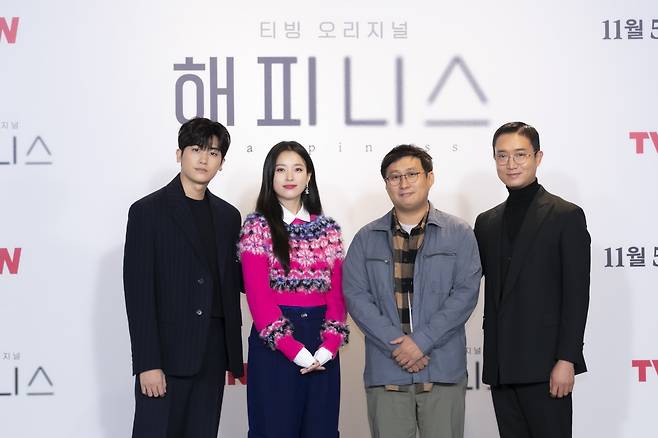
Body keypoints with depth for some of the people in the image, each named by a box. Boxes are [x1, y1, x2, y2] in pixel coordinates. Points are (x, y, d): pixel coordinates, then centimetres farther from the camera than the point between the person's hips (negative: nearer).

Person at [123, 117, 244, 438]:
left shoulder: (228, 215, 13)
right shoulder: (148, 211, -4)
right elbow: (138, 291, -9)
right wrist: (147, 363, -15)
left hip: (213, 354, 5)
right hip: (166, 352, -5)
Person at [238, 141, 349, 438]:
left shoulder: (328, 230, 11)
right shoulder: (257, 227, 0)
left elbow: (337, 294, 6)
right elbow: (258, 295, -9)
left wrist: (329, 347, -10)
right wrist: (296, 351, -15)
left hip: (322, 351, 3)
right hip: (274, 343, -3)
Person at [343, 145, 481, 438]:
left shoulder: (459, 234, 5)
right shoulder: (367, 238, 10)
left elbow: (466, 292, -3)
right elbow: (355, 295, 1)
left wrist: (422, 341, -12)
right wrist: (396, 345, -11)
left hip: (443, 370, -1)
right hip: (385, 372, 1)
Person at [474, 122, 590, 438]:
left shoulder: (566, 216, -2)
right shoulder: (486, 222, 15)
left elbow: (577, 294, -8)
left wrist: (566, 359, -14)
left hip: (544, 364, -5)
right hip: (501, 365, 5)